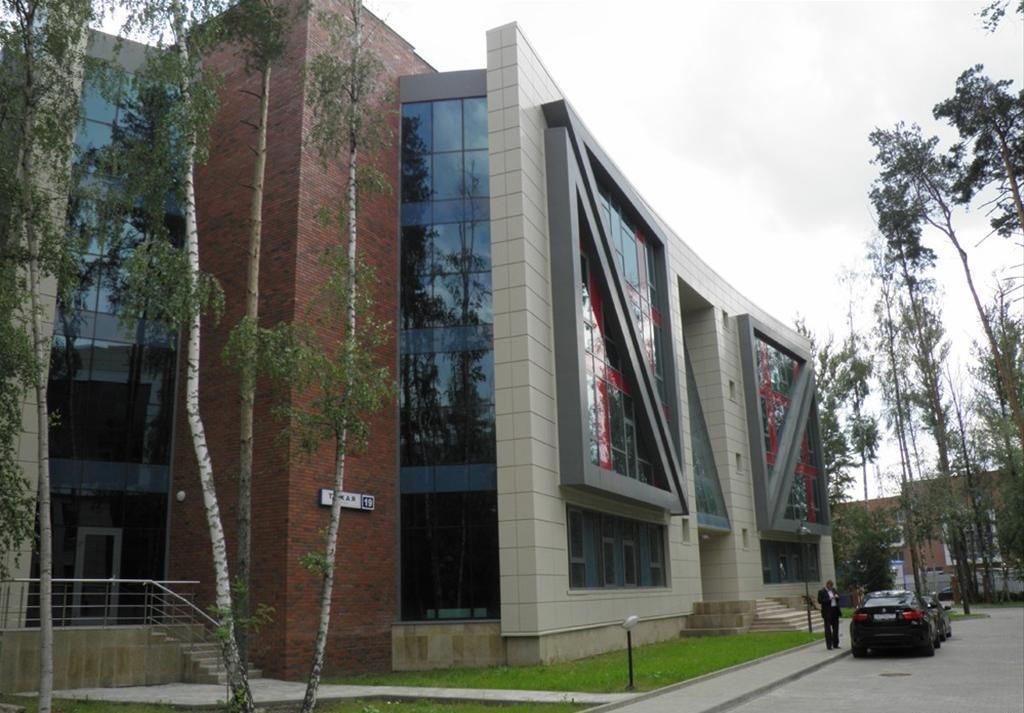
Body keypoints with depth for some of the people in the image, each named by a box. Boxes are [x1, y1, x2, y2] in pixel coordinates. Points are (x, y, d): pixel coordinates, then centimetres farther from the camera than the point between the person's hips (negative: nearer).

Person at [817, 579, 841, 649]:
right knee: (828, 629, -5)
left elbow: (837, 600, 22)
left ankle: (835, 644, 16)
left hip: (835, 611, 6)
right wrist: (829, 599, -18)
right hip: (827, 612, -6)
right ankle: (829, 645, -4)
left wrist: (837, 597, -1)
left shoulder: (833, 590, 15)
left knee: (835, 628, 8)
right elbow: (820, 601, -11)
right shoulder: (821, 592, -3)